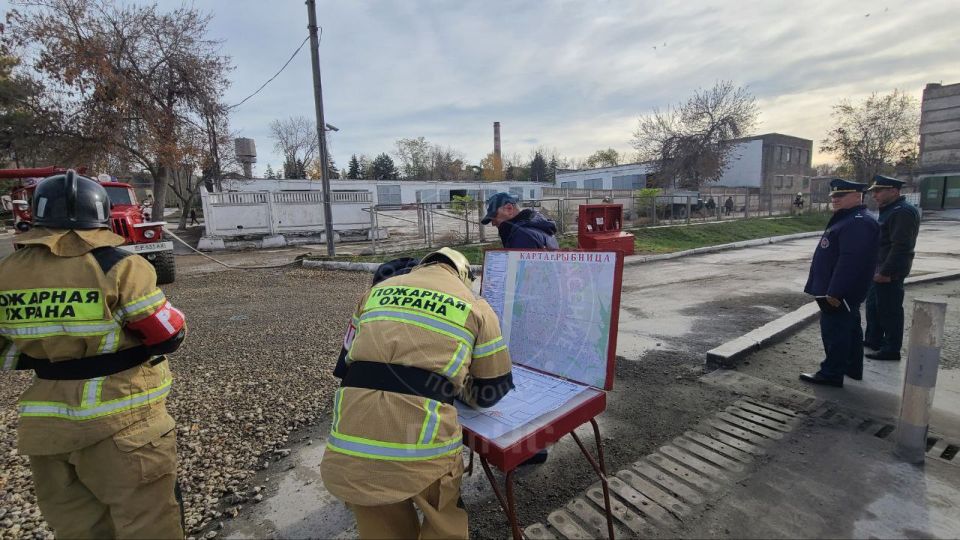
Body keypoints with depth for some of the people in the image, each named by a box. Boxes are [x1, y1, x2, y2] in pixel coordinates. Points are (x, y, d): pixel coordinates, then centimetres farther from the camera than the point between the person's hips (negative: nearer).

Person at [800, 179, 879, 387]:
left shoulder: (858, 223, -20)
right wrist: (832, 290, 24)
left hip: (840, 292, -11)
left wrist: (835, 292, -27)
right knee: (849, 329, 19)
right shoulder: (847, 219, 15)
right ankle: (852, 369, 33)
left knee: (835, 331, -4)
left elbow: (850, 261, -27)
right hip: (844, 291, 11)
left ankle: (831, 374, 5)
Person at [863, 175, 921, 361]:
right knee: (873, 305, 18)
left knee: (889, 310, -2)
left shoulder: (903, 212, -18)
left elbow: (901, 246, -24)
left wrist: (886, 272, -24)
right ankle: (873, 340, 30)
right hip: (879, 269, 10)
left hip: (889, 272, -10)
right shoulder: (889, 210, 15)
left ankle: (892, 349, 8)